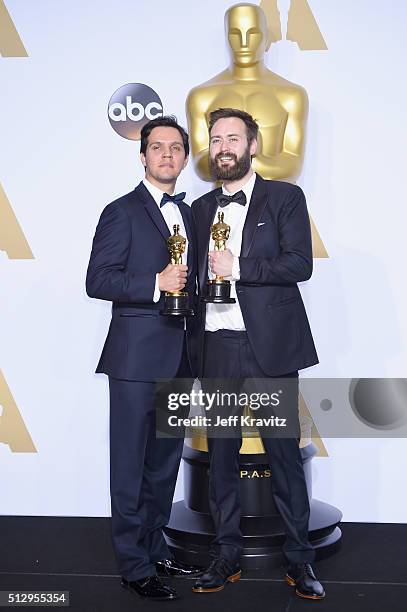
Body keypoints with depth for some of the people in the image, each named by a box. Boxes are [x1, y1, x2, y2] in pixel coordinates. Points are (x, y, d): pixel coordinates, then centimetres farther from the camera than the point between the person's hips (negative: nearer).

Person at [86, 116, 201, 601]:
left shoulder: (187, 213, 16)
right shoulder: (122, 211, -6)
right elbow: (97, 280, -13)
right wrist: (155, 284, -22)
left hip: (179, 357, 7)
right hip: (137, 356, -7)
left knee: (165, 460, 15)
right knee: (131, 465, 2)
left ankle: (155, 548, 30)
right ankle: (134, 565, 14)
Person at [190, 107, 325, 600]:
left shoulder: (285, 198, 3)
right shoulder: (201, 208, 16)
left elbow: (300, 264, -8)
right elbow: (198, 276, 16)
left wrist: (238, 268, -15)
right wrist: (194, 347, 10)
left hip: (270, 346, -4)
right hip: (217, 347, 4)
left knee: (283, 453, 1)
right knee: (220, 454, 9)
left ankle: (299, 559, 15)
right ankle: (226, 555, 22)